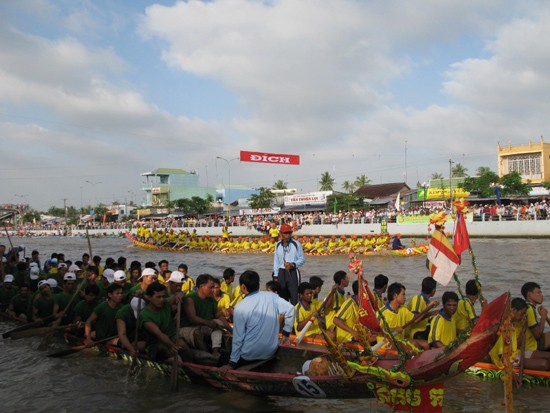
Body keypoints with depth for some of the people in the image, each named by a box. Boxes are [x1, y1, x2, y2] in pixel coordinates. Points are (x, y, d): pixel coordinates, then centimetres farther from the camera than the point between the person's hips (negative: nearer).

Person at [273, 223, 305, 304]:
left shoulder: (296, 244, -6)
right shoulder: (278, 245, 6)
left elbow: (302, 259, -1)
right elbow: (276, 261, 11)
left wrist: (293, 264, -17)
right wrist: (275, 276, 8)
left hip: (293, 272, -4)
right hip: (281, 272, 4)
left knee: (294, 295, -7)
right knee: (282, 295, 10)